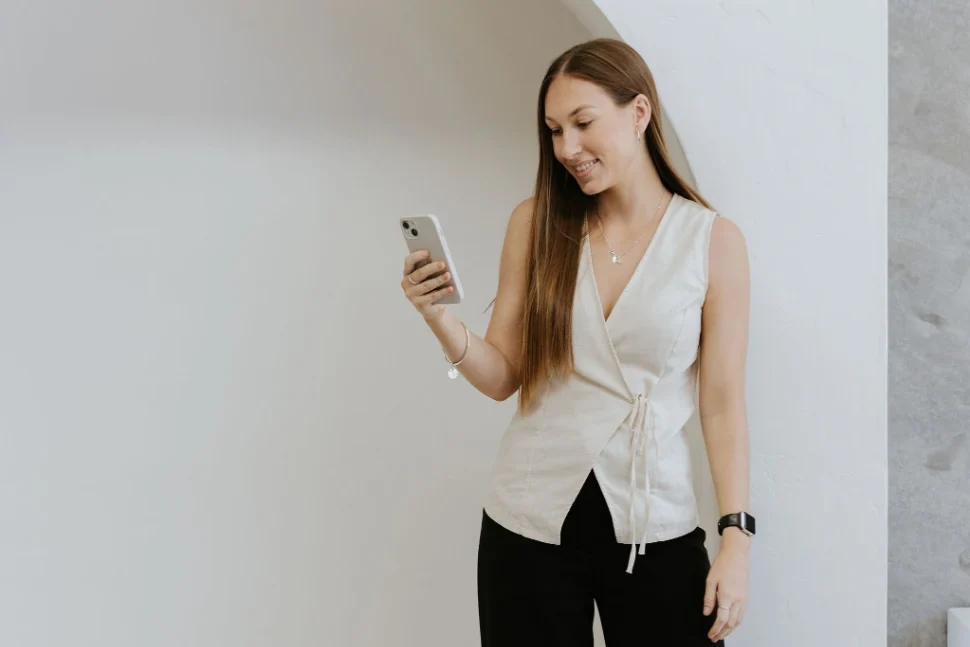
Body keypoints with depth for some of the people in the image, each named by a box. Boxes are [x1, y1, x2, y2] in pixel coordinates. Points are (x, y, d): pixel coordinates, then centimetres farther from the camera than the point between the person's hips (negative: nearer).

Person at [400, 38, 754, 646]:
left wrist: (738, 536, -5)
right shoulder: (536, 222, 1)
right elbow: (503, 378, 2)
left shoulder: (714, 240, -4)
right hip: (530, 523, 2)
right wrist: (441, 319, -15)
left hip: (656, 526, -1)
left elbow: (723, 404, -2)